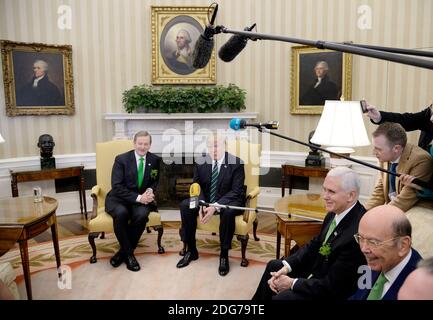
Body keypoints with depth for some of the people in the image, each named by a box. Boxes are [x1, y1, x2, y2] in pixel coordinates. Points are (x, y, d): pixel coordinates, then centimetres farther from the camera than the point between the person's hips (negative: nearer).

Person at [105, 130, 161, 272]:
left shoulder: (155, 160, 3)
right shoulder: (121, 159, -5)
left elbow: (157, 181, 13)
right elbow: (117, 187, -12)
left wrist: (151, 191, -11)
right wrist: (138, 197, -23)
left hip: (141, 199, 2)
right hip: (119, 198, -2)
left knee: (141, 215, -32)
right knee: (121, 213, -36)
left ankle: (123, 252, -12)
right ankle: (128, 253, -16)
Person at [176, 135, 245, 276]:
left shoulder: (237, 163, -12)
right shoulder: (200, 163, 0)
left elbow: (236, 191, -17)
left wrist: (215, 207, -29)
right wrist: (202, 205, -19)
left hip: (228, 201, -4)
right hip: (205, 200, 4)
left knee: (228, 211, -37)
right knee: (185, 205, -20)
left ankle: (224, 255, -17)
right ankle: (191, 250, -5)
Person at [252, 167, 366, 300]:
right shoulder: (336, 212, -8)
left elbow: (332, 286, -27)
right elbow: (314, 245, 5)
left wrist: (292, 283, -18)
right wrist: (287, 266, -6)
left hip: (334, 292, -8)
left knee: (282, 296, -19)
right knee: (273, 266, 15)